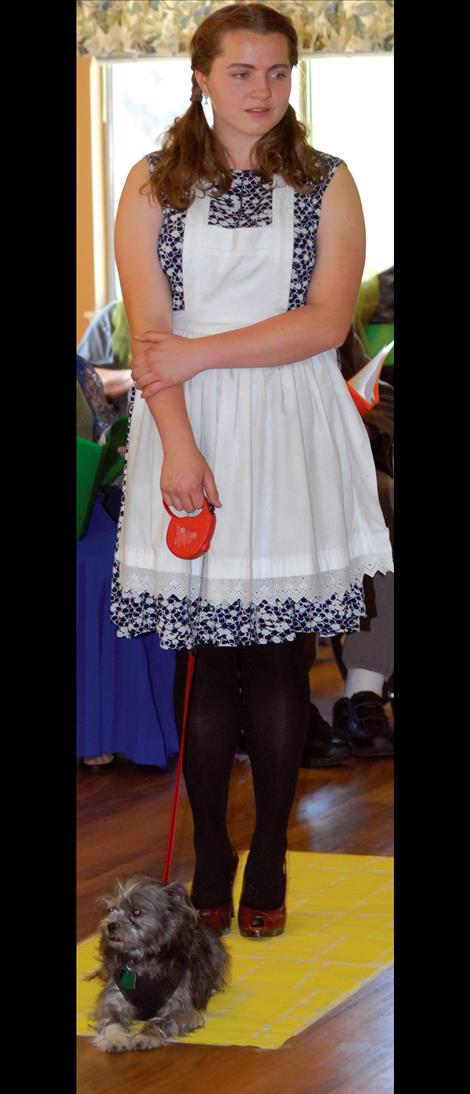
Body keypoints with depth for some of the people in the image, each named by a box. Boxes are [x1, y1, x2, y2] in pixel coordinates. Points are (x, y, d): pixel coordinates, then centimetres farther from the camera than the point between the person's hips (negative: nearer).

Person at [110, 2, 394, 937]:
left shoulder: (327, 184, 6)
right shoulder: (154, 185, 6)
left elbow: (327, 321, -5)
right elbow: (150, 331, -2)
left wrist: (199, 353, -10)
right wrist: (179, 445, -13)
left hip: (291, 431, 0)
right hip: (191, 433, 0)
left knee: (278, 658, 1)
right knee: (211, 659, 0)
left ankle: (268, 860, 11)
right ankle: (209, 859, 10)